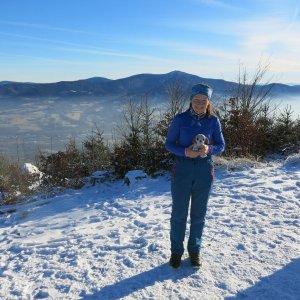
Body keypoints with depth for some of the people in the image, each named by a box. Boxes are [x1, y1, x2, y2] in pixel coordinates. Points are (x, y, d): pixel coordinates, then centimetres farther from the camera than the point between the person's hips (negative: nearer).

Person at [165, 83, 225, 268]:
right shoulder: (180, 119, -6)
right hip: (182, 170, -1)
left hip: (204, 171, 1)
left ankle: (195, 251, 31)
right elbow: (169, 144, -3)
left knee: (199, 214, 12)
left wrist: (209, 149, -19)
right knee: (179, 213, 8)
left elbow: (221, 145, 3)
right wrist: (185, 151, -21)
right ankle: (176, 251, 26)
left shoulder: (213, 121, -2)